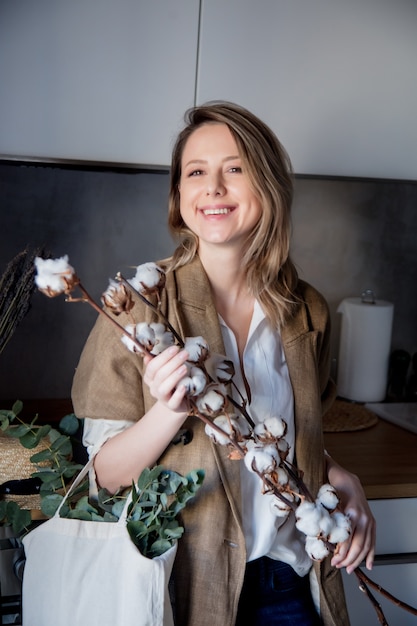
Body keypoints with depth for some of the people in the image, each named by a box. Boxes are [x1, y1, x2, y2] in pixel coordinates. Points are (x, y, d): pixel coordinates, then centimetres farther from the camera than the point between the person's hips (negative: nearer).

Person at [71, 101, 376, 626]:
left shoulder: (307, 312, -2)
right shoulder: (139, 306, -14)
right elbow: (106, 474, -11)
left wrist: (339, 481, -7)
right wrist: (170, 411, -27)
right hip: (189, 582, -3)